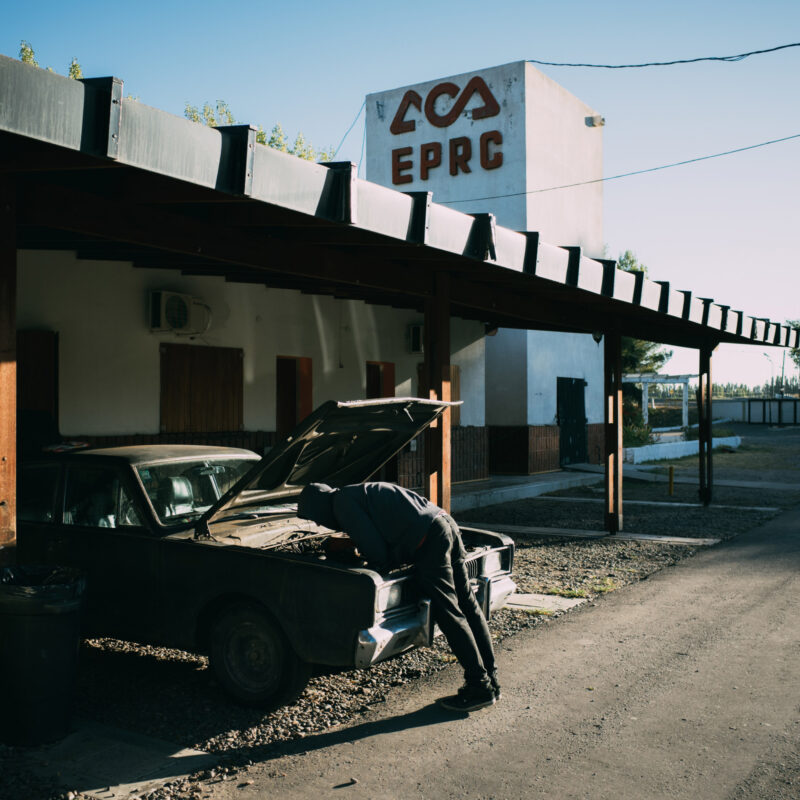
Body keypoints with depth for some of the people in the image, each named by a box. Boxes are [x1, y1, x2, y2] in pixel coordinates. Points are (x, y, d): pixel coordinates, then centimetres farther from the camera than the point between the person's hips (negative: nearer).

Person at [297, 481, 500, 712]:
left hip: (428, 540, -10)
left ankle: (481, 687, 1)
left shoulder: (343, 502, -1)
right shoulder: (362, 492, 28)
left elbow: (375, 549, -6)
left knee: (448, 613, -4)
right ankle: (491, 679, 19)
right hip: (446, 523, 10)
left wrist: (378, 563, 12)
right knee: (468, 606, 11)